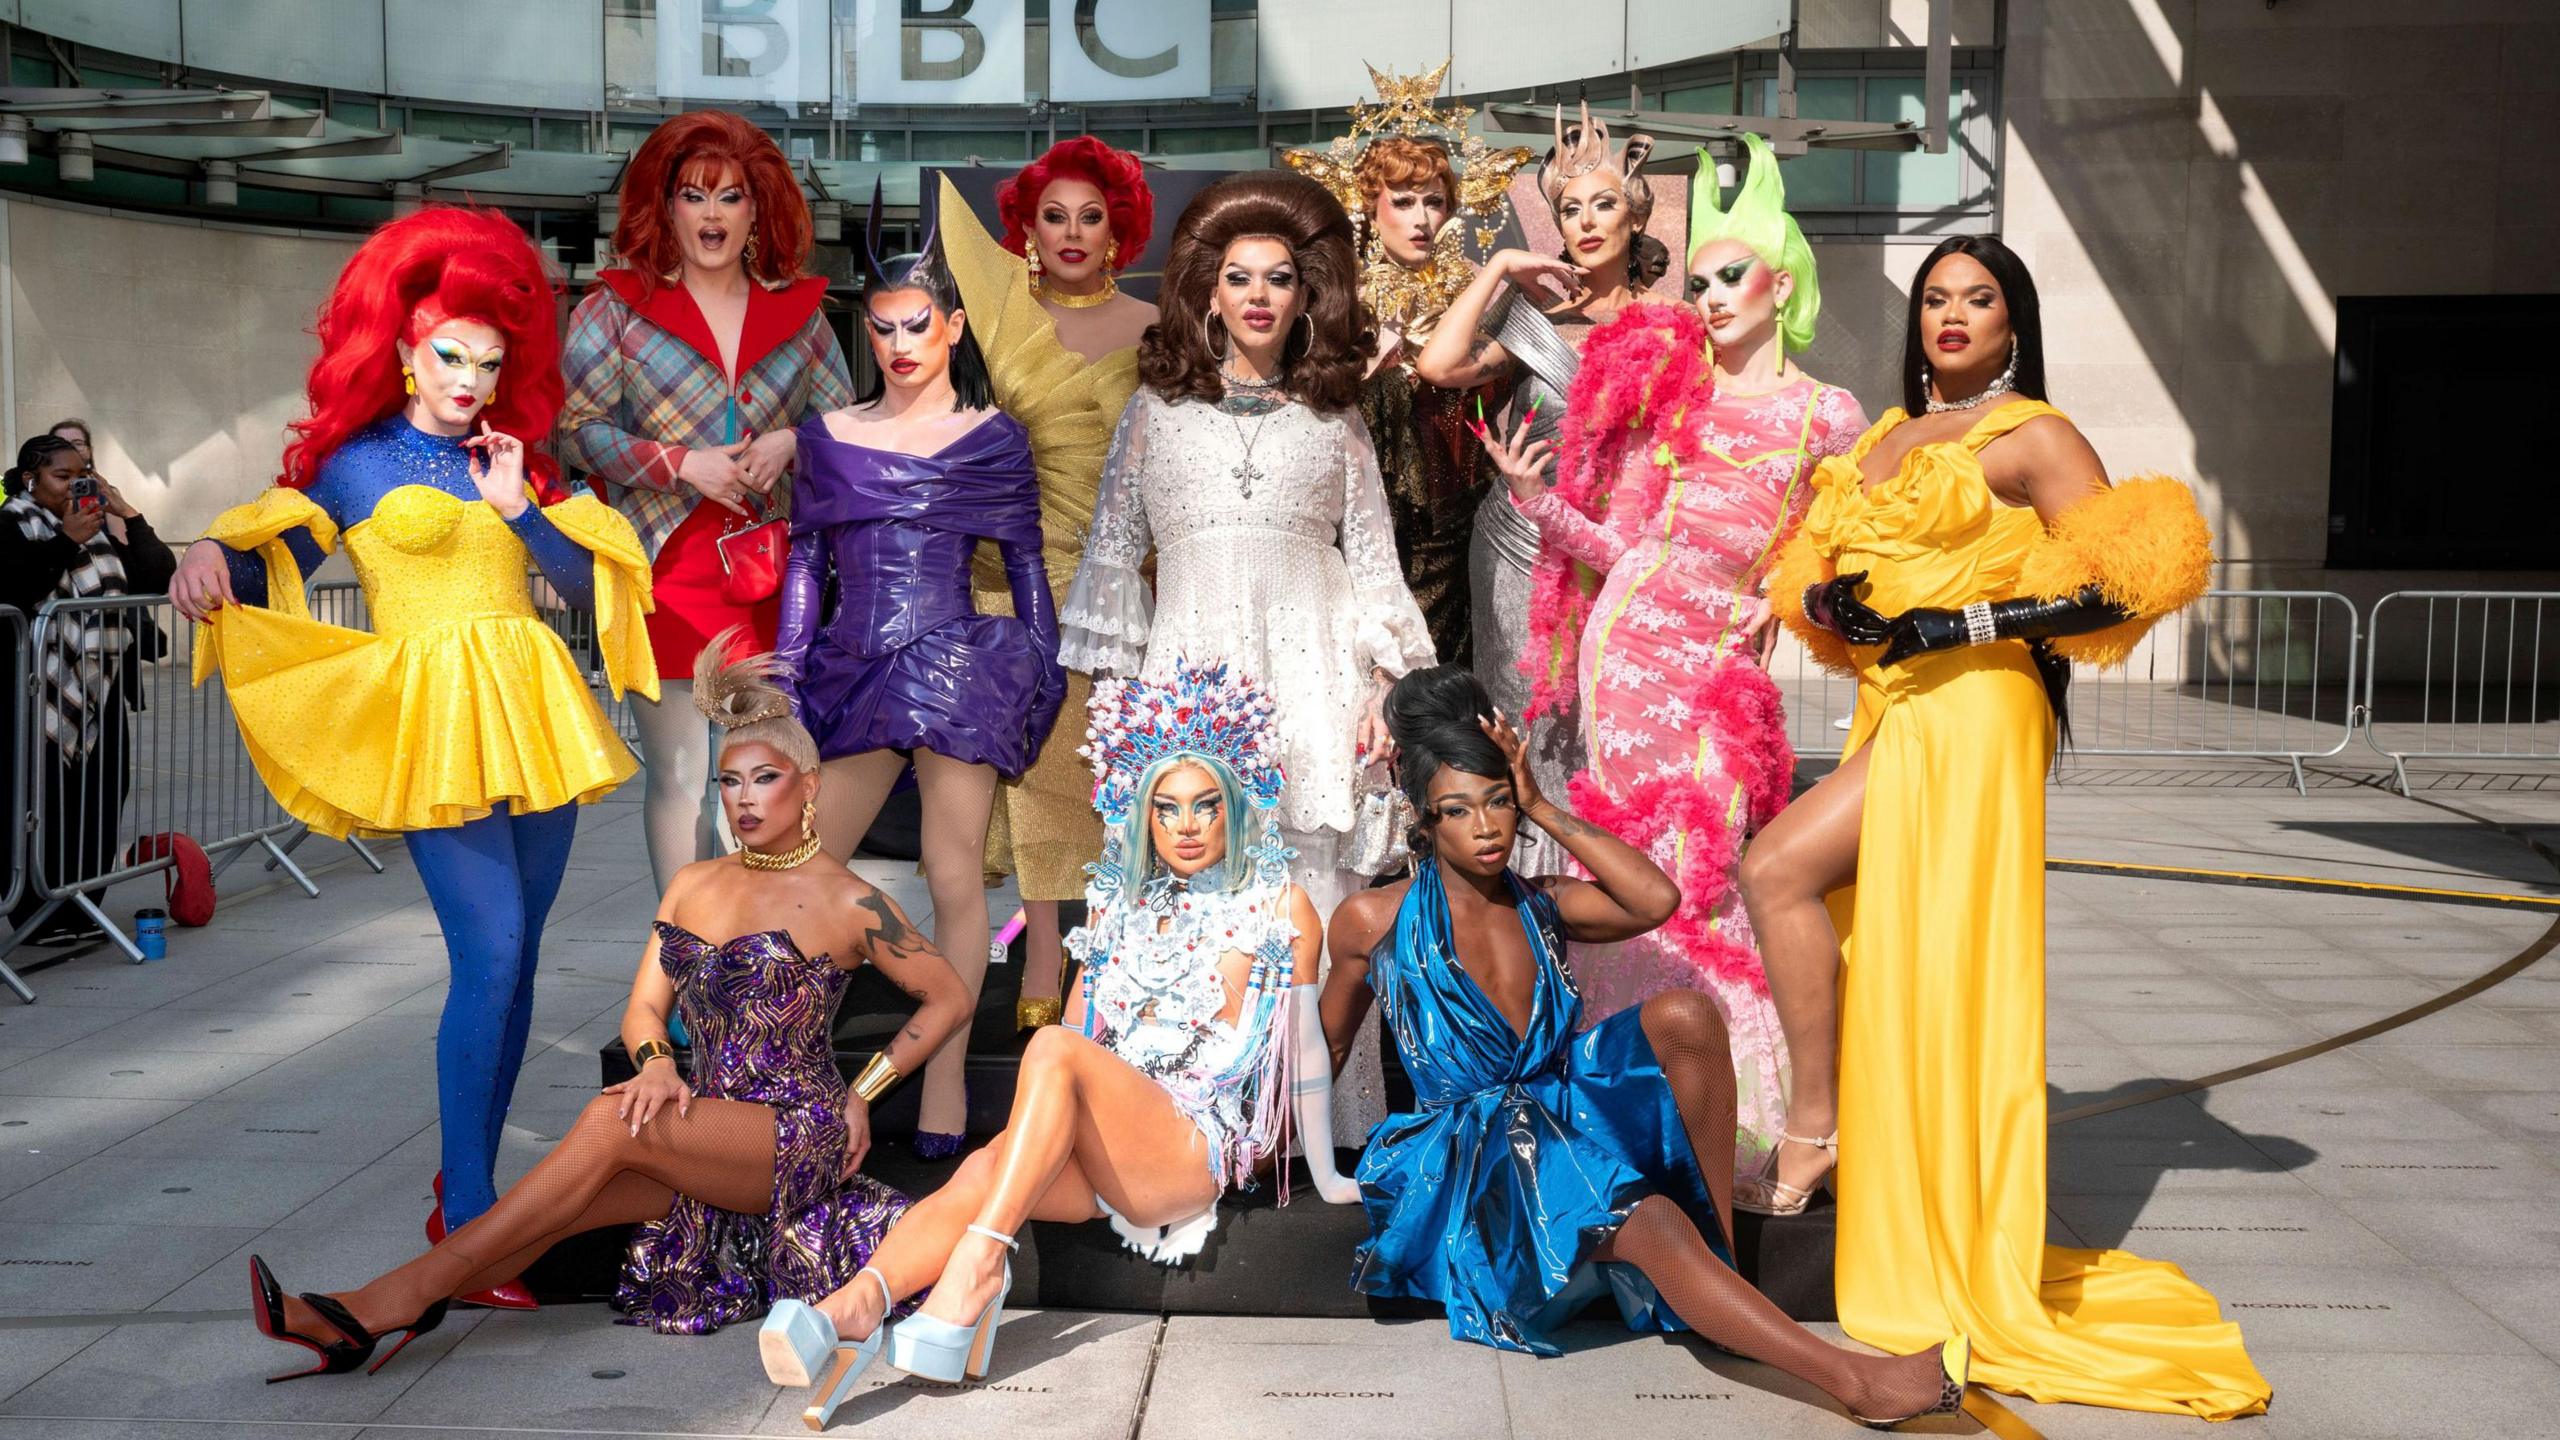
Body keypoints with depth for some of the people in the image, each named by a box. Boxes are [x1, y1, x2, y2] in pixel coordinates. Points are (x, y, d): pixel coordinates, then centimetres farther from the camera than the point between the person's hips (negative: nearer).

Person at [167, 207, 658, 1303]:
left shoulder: (512, 458, 17)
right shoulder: (356, 462, 7)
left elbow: (586, 583, 11)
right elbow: (274, 561, 1)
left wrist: (519, 506, -1)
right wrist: (211, 559, -20)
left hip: (533, 713, 5)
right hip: (436, 721, -5)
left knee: (513, 961, 6)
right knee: (490, 957, -15)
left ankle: (471, 1189, 16)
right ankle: (466, 1222, -10)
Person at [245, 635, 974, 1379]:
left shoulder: (848, 902, -2)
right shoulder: (694, 885, 14)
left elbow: (950, 998, 5)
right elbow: (642, 1009, 10)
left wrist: (863, 1092, -3)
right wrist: (657, 1064, -13)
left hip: (800, 1136, -5)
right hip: (707, 1136, 5)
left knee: (611, 1122, -30)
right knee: (562, 1209, -24)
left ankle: (405, 1295, -31)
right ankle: (360, 1319, -38)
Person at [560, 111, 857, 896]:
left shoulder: (798, 310, 12)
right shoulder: (616, 308, 4)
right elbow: (573, 429, -2)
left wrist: (789, 441, -7)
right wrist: (682, 463, -12)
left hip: (773, 576, 3)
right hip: (665, 573, -2)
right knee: (680, 776, -1)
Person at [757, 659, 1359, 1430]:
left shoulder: (1280, 908, 8)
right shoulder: (1117, 902, 21)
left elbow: (1305, 1041, 8)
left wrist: (1324, 1172, 8)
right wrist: (1026, 1133, 10)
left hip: (1198, 1146, -4)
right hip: (1095, 1149, 4)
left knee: (1053, 1047, -31)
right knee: (984, 1166, -31)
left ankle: (978, 1262, -42)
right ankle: (848, 1309, -56)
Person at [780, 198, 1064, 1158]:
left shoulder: (992, 439, 6)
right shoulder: (829, 435, 12)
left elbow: (1026, 564, 9)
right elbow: (805, 562, 13)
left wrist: (1043, 673, 5)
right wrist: (787, 677, 8)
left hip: (956, 670, -3)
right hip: (854, 674, 3)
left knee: (954, 878, -1)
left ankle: (945, 1076, 7)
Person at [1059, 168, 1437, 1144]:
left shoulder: (1332, 417, 15)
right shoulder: (1158, 408, 14)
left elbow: (1373, 555, 13)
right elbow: (1114, 552, 14)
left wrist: (1381, 688, 2)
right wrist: (1111, 690, 7)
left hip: (1310, 677, 0)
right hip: (1191, 672, 0)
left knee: (1312, 888, -4)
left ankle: (1323, 1125, 2)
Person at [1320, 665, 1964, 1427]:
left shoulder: (1542, 905, 7)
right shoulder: (1374, 921, -3)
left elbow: (1655, 899, -12)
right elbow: (1322, 1045, 10)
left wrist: (1543, 809, -8)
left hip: (1563, 1111, 5)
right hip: (1467, 1164, -5)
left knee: (1682, 1015, -23)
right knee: (1647, 1222, -34)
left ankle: (1725, 1249, -17)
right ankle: (1857, 1380, -41)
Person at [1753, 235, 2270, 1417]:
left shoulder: (2032, 437, -2)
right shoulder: (1884, 434, 19)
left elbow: (2117, 587, -12)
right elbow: (1818, 565, 22)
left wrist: (1958, 625, -18)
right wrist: (1824, 598, -2)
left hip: (1970, 712, -7)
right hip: (1890, 710, 8)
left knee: (1776, 871, -21)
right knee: (1885, 963, 8)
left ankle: (1816, 1118, -9)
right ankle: (1917, 1244, 16)